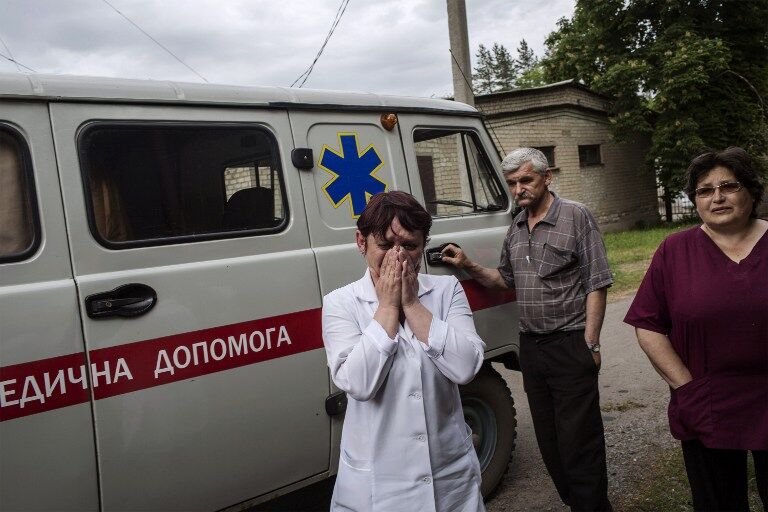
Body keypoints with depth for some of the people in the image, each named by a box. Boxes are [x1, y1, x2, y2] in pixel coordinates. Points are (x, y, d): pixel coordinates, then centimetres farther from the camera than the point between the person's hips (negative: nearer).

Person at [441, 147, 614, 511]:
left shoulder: (575, 216, -6)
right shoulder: (516, 228, 12)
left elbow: (596, 284, -9)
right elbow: (506, 279, 22)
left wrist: (591, 344, -14)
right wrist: (469, 267, 5)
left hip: (570, 345, -6)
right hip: (530, 346, 7)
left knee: (578, 440, -1)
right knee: (548, 439, 16)